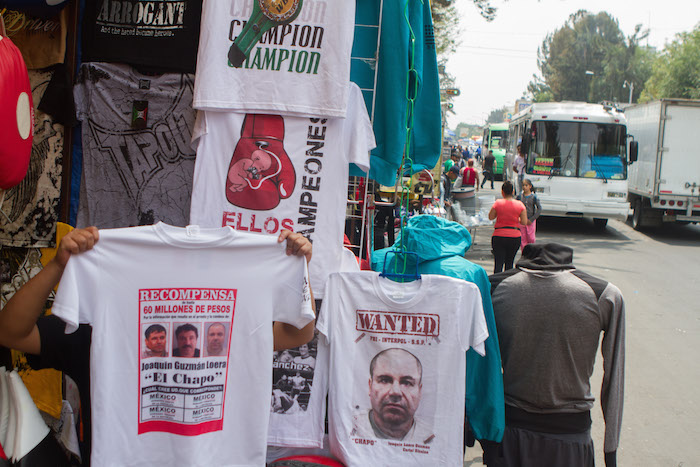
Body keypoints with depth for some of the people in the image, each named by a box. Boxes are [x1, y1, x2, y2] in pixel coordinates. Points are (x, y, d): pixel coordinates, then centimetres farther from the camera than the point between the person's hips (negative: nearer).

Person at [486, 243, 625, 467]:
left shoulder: (495, 287, -4)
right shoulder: (606, 295, -7)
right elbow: (614, 379, -6)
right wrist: (610, 449, 1)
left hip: (508, 434, 1)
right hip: (570, 434, -1)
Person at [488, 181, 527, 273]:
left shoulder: (498, 203, -7)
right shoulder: (520, 205, -2)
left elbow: (491, 217, 4)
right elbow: (524, 222, -1)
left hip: (499, 236, -2)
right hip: (515, 237, 2)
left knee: (498, 264, -3)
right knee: (509, 263, 17)